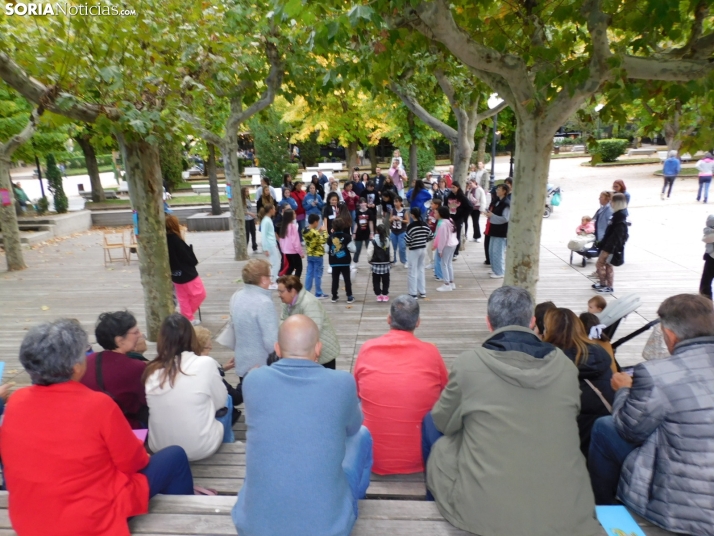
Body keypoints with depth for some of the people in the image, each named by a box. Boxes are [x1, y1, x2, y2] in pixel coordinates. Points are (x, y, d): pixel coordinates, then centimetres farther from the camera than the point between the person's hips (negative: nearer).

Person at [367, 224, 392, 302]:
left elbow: (369, 253, -14)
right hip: (386, 264, 2)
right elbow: (390, 253, 0)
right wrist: (390, 262, 13)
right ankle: (385, 295, 17)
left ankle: (378, 295, 11)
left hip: (376, 264, -2)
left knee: (376, 281, 10)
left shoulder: (373, 241, -11)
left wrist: (369, 261, 4)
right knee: (385, 280, 12)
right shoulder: (388, 241, -3)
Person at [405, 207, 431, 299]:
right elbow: (430, 236, 5)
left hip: (413, 250, -6)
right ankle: (422, 292, 22)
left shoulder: (411, 226, -19)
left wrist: (409, 245, 3)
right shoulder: (425, 224, -1)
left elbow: (407, 240, -18)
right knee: (421, 269, 17)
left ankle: (413, 293, 9)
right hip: (423, 249, 6)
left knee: (412, 271, 4)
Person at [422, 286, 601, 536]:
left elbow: (443, 422, 1)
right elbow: (568, 420, 13)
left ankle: (435, 499, 41)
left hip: (484, 510, -3)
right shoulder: (565, 366, -4)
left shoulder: (469, 363, -13)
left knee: (430, 422, 18)